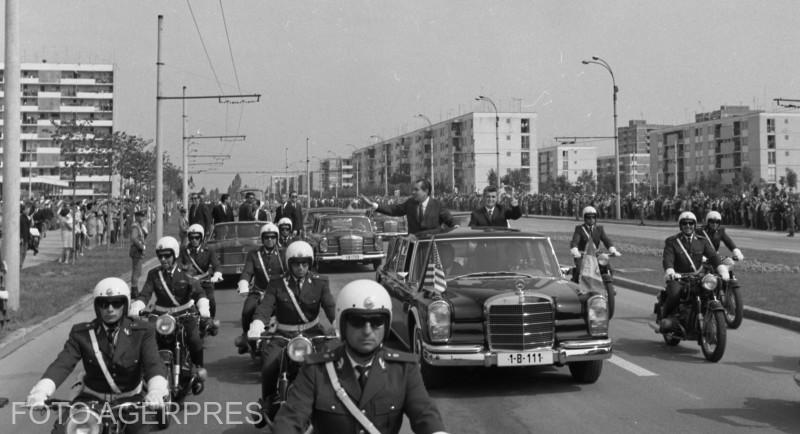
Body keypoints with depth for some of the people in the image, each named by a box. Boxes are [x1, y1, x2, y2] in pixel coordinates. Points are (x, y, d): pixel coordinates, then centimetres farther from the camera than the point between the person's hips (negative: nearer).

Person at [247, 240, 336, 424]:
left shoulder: (319, 284, 5)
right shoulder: (277, 285, 3)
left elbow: (330, 306, -7)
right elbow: (265, 307, -11)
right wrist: (256, 326, -33)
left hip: (312, 332, 1)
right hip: (284, 336, -1)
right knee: (269, 365, -24)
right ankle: (268, 405, 2)